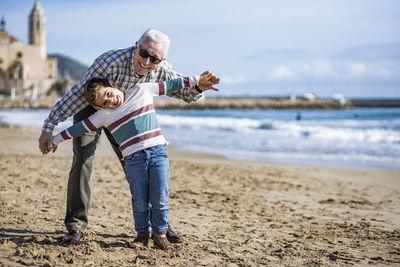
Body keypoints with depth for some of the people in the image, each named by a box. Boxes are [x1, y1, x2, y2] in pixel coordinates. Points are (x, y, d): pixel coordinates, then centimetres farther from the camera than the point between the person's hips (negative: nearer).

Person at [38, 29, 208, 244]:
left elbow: (186, 93, -8)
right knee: (82, 162, -17)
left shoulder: (160, 70, -23)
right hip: (90, 109, -4)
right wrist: (49, 127, -34)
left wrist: (198, 87, -34)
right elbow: (79, 94, -33)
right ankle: (76, 225, -8)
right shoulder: (111, 62, -38)